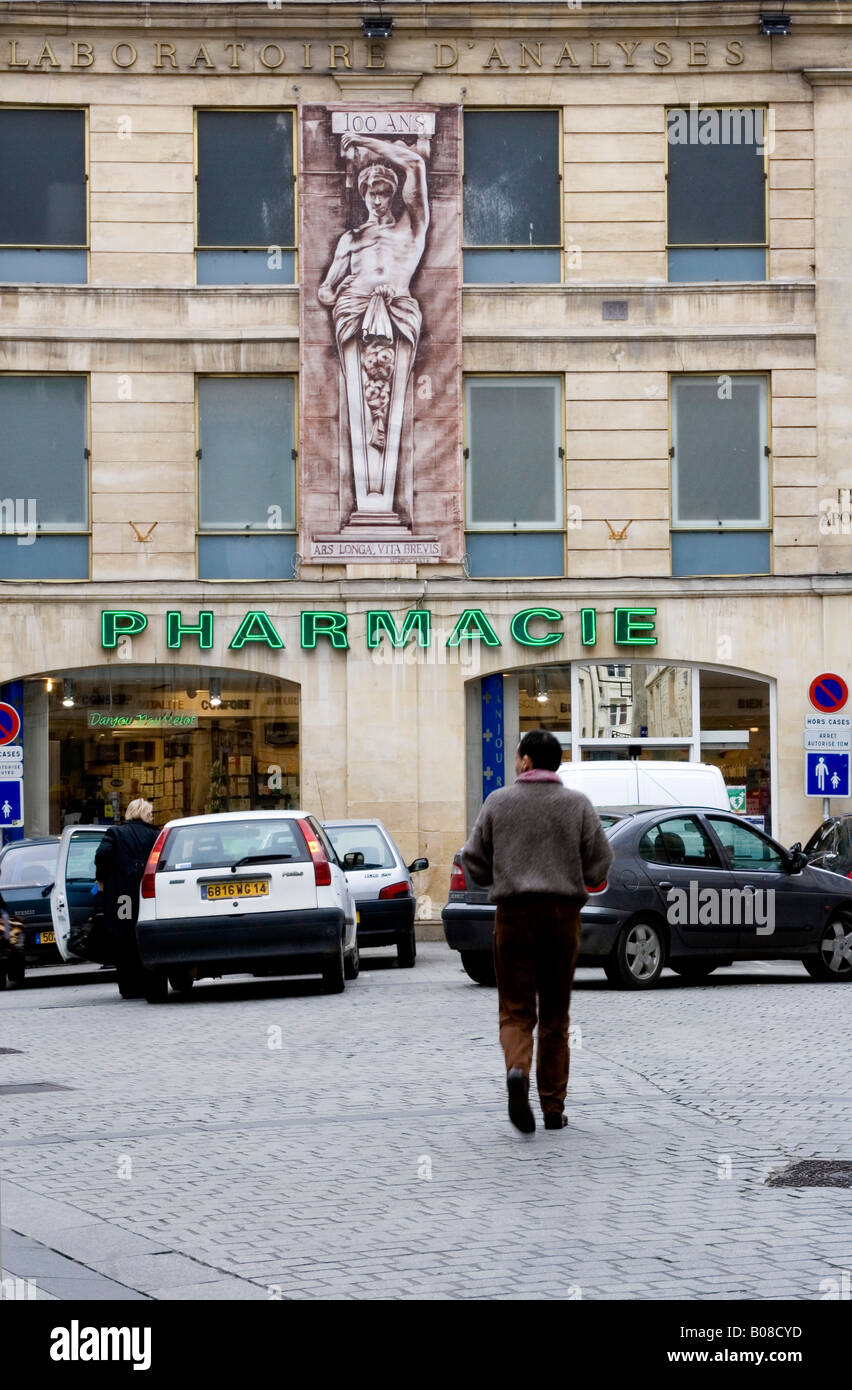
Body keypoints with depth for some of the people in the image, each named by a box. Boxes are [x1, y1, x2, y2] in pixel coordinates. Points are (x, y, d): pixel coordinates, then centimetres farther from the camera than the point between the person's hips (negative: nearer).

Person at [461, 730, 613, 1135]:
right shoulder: (577, 804, 3)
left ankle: (517, 1071, -27)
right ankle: (554, 1107, 12)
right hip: (563, 914, 1)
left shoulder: (498, 802, 1)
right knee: (555, 1014, 10)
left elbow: (474, 862, 2)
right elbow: (600, 861, -1)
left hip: (514, 913, -1)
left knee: (516, 1010, 2)